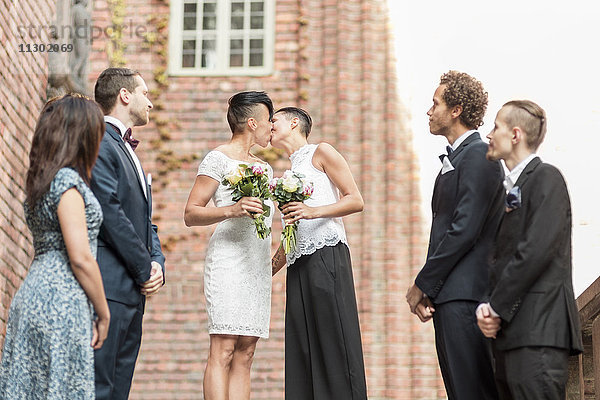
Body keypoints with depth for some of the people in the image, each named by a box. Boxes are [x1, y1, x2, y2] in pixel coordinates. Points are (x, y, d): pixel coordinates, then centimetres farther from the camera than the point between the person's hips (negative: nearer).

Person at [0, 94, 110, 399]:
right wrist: (103, 313, -7)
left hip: (33, 294, 9)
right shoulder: (67, 180, -11)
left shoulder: (40, 179, 16)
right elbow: (80, 258, -14)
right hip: (61, 304, -9)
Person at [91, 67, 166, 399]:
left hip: (134, 291, 10)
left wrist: (157, 263, 4)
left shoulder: (126, 149, 24)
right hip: (109, 288, -10)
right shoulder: (99, 143, -8)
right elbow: (110, 214, -16)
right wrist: (145, 270, -10)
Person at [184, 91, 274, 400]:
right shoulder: (218, 159, 0)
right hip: (228, 260, -8)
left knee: (245, 354, 1)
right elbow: (190, 215, -5)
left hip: (258, 264, 8)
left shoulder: (264, 168, 24)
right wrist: (231, 210, -20)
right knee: (223, 351, -14)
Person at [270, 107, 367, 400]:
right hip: (298, 266, 7)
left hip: (326, 255, -7)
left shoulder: (321, 153, 7)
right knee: (302, 346, -2)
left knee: (333, 337, -14)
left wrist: (313, 211, -15)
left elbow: (356, 200, -2)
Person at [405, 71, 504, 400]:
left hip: (464, 293, -10)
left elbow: (465, 231, -17)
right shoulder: (456, 157, 23)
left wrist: (422, 285, -12)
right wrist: (428, 289, 11)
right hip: (448, 296, 10)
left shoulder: (478, 156, -9)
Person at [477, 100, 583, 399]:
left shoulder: (546, 178, -4)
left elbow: (537, 251, -14)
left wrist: (496, 308, -11)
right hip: (510, 333, 9)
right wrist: (487, 307, 0)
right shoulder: (508, 188, 23)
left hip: (539, 330, -9)